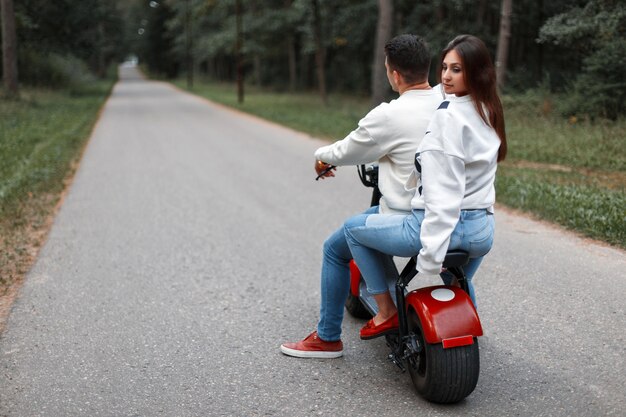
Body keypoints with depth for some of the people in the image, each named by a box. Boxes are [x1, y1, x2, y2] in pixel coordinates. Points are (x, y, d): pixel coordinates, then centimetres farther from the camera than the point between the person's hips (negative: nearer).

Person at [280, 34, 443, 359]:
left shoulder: (389, 116, -18)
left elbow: (347, 152, -5)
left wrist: (322, 156, 18)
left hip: (405, 217, -7)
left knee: (334, 250, 12)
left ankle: (327, 338, 18)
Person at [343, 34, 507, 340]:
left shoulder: (449, 116, -17)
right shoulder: (488, 113, 10)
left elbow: (443, 192, -23)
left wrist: (431, 251, -23)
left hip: (445, 224, -9)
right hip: (483, 231, 9)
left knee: (353, 227, 9)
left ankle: (386, 311, 13)